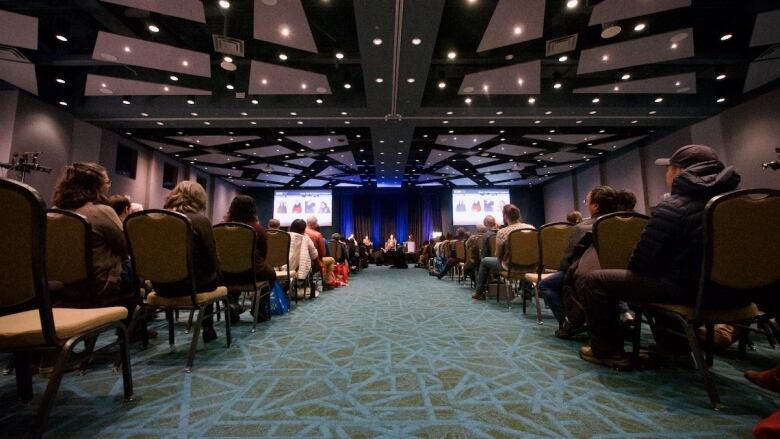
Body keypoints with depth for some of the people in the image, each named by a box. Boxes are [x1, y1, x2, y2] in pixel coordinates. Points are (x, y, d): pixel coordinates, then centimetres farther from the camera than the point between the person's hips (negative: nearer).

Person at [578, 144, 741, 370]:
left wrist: (631, 272, 7)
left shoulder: (672, 207, -18)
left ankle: (608, 352, 6)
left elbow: (642, 263, -16)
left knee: (594, 280, -5)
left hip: (687, 289, -9)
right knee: (656, 274, 36)